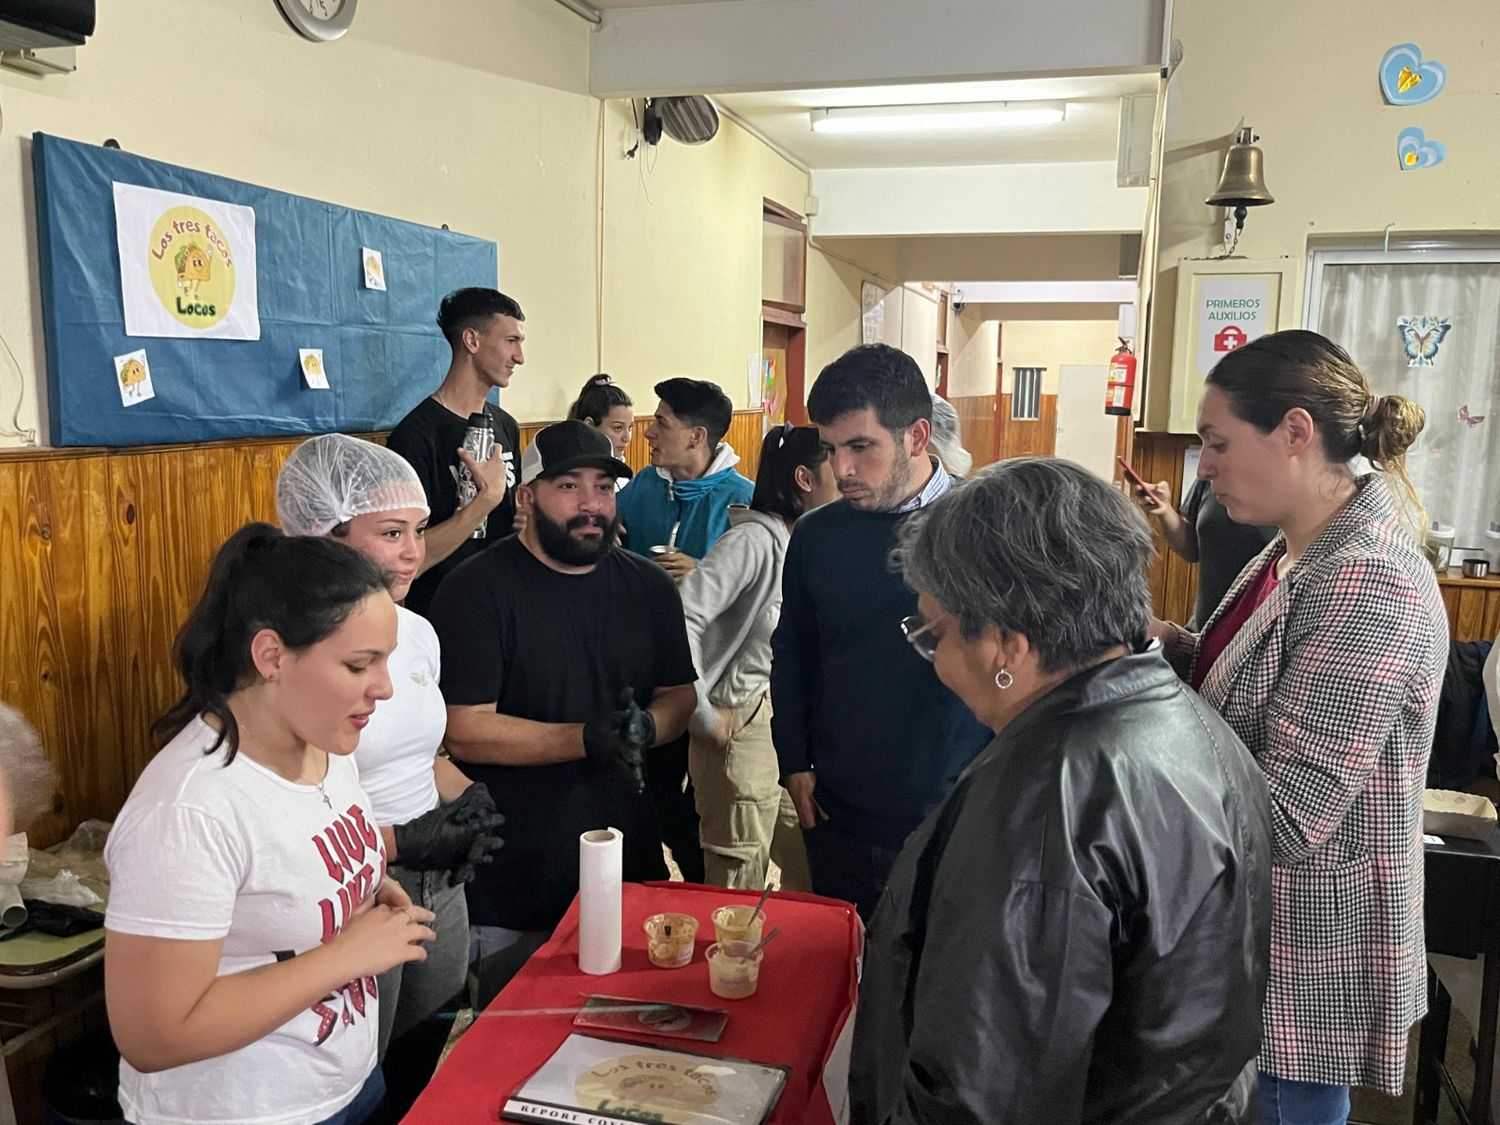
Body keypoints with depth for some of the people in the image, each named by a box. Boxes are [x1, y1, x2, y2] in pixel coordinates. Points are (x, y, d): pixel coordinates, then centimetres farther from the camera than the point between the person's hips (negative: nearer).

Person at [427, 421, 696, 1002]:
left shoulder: (649, 587, 6)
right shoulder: (477, 589, -11)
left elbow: (680, 697, 9)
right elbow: (465, 731, -16)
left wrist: (645, 727, -14)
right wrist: (587, 740, -25)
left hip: (630, 862, 5)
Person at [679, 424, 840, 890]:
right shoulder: (754, 539, -18)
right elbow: (681, 618, -28)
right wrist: (705, 716, -20)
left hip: (791, 728, 8)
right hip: (744, 731, -8)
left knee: (811, 879, 19)